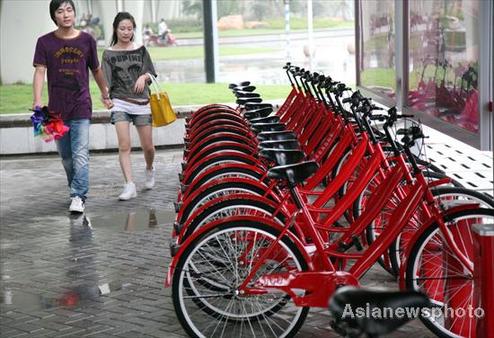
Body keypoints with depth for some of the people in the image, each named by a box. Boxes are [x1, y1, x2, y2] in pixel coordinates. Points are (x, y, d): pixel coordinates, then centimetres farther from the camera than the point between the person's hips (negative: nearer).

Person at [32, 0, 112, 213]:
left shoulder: (86, 40, 3)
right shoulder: (45, 42, 1)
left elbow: (96, 70, 16)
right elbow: (40, 71, -7)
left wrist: (105, 95, 27)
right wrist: (37, 101, -21)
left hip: (81, 107, -1)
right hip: (57, 108, 1)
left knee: (80, 154, -12)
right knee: (66, 156, 12)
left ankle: (78, 197, -13)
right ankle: (76, 190, 28)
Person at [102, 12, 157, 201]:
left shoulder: (141, 50, 8)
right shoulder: (109, 54, 3)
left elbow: (151, 74, 13)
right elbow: (106, 81, -3)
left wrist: (144, 76, -8)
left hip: (142, 102, 2)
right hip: (120, 103, -2)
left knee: (147, 146, 7)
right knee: (124, 146, -14)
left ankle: (149, 170, 38)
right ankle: (130, 185, -14)